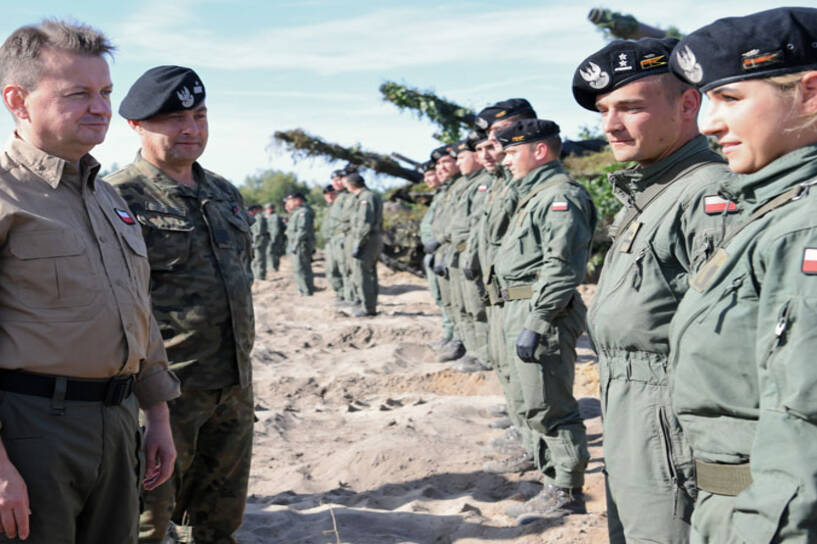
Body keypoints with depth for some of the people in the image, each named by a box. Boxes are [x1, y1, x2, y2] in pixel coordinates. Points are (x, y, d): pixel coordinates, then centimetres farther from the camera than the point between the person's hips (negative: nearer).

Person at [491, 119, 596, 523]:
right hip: (519, 309, 11)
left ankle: (567, 493, 6)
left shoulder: (561, 195, -14)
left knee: (547, 408, -5)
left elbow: (562, 269, -23)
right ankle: (556, 486, 25)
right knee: (538, 407, 16)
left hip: (541, 312, -11)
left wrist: (536, 323, -24)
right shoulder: (534, 195, 20)